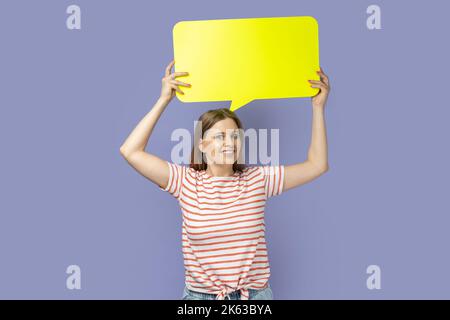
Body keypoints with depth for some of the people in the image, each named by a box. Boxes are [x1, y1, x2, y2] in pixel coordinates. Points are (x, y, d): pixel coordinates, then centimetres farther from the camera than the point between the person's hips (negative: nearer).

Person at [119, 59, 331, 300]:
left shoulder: (258, 179, -2)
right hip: (199, 294, -1)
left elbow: (317, 165, -2)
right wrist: (164, 100, -14)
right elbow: (130, 151, -13)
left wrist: (318, 107, -6)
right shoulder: (186, 181, -6)